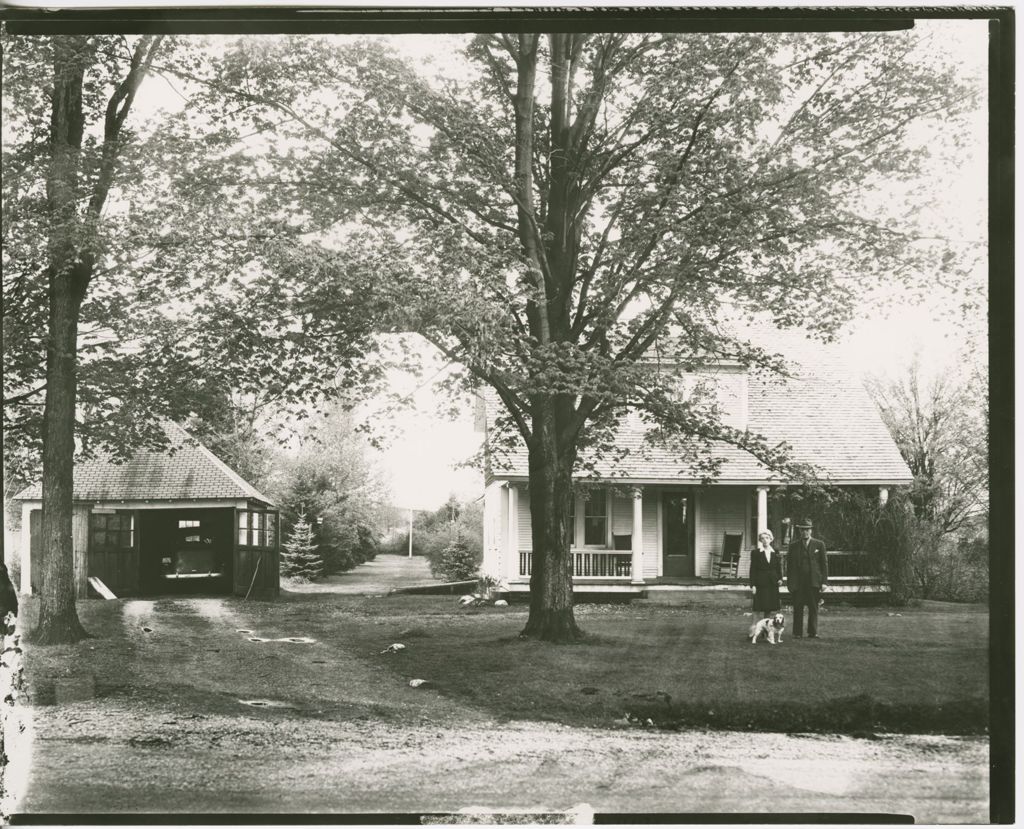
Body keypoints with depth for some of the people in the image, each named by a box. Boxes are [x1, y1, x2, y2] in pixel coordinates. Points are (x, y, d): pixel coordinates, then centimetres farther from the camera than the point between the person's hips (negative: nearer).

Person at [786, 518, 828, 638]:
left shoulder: (819, 544, 7)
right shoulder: (794, 546, 9)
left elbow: (824, 563, 5)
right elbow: (789, 565, 9)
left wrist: (824, 582, -2)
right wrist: (789, 583, 1)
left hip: (814, 582, 0)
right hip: (798, 582, 0)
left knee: (813, 608, 3)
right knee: (798, 609, 1)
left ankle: (813, 632, 10)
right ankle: (797, 633, 6)